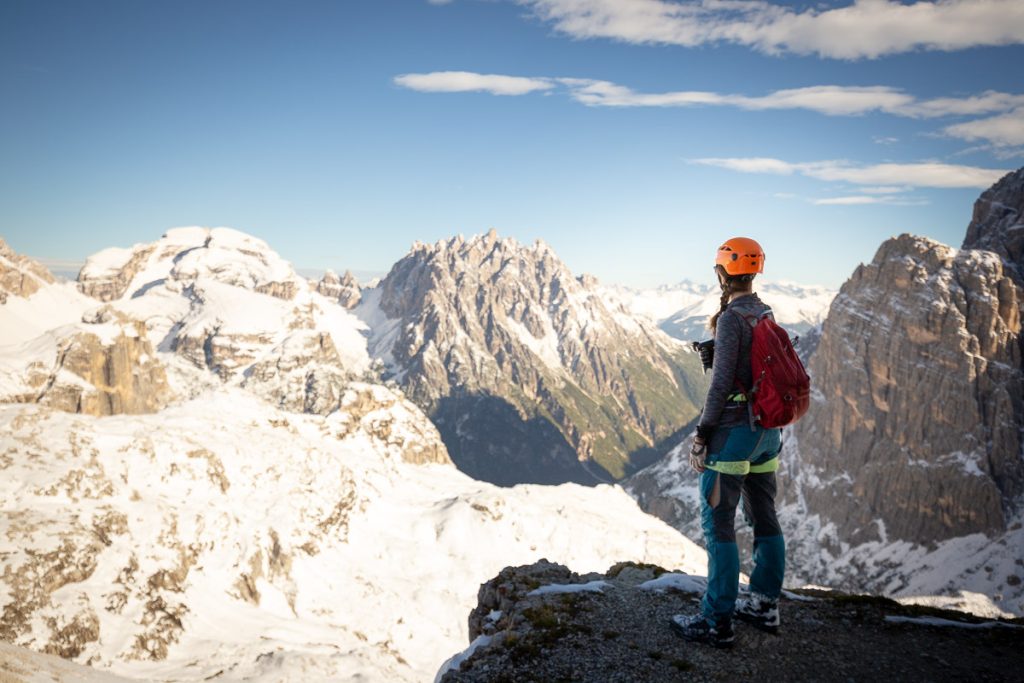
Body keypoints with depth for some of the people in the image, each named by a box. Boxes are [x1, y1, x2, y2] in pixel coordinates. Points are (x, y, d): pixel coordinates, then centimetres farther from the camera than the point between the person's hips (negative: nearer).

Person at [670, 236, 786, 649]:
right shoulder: (767, 316, 10)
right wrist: (768, 428, 22)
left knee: (718, 525, -2)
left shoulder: (731, 318, -16)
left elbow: (722, 383, -19)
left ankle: (717, 622, 4)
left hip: (734, 430, -9)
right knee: (764, 519, 15)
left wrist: (702, 435, -13)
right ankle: (765, 607, 28)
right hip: (767, 429, 9)